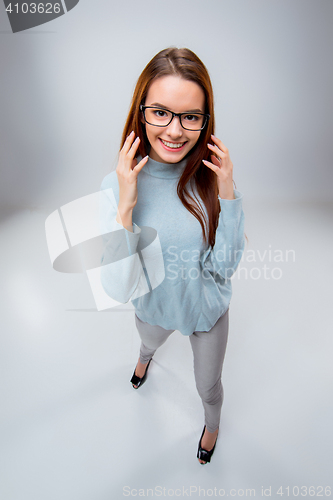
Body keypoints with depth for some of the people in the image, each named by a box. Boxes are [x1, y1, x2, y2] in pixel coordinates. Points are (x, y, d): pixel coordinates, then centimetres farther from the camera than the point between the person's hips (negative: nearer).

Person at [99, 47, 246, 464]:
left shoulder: (210, 176, -22)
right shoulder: (118, 185, -25)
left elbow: (224, 267, -20)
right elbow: (121, 290, -28)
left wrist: (226, 194, -31)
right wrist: (125, 207, -39)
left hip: (208, 311, 0)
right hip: (154, 308, 1)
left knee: (208, 386, 25)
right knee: (150, 342, 36)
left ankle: (212, 423, 63)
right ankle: (146, 357, 76)